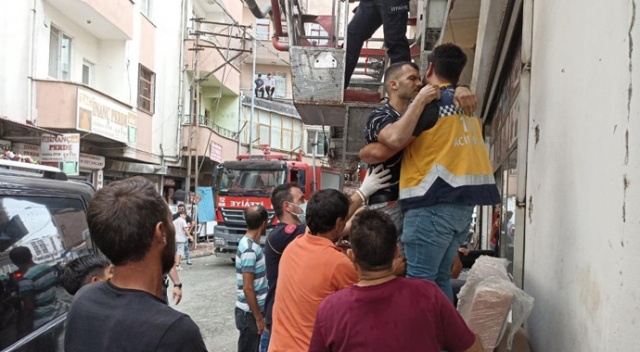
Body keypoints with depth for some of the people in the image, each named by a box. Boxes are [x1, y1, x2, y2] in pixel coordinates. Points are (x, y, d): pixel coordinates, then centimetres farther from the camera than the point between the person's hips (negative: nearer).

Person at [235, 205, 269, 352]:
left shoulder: (249, 243, 6)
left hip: (254, 309, 9)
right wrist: (258, 317, -18)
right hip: (250, 313, -9)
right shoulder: (249, 249, -23)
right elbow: (248, 288, -23)